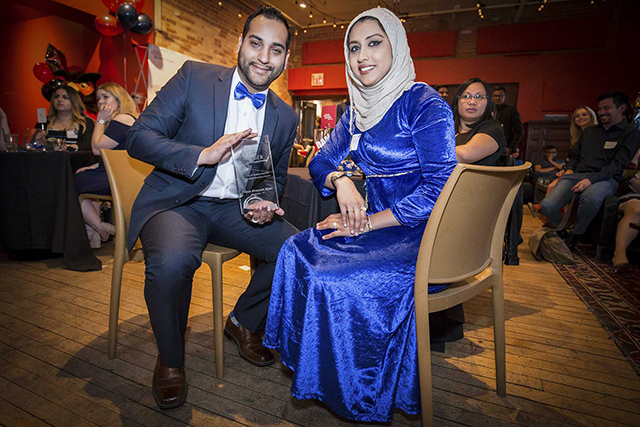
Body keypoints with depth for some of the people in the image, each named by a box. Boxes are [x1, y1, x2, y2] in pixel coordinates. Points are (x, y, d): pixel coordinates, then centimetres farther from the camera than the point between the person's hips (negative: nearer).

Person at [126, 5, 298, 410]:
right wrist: (203, 154, -24)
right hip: (177, 202, -3)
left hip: (235, 208, 4)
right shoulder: (195, 77, -2)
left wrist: (266, 204, -8)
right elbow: (140, 137, -7)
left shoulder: (285, 116, 8)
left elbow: (276, 176, 16)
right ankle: (170, 359, -1)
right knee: (172, 261, -34)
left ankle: (244, 321, 11)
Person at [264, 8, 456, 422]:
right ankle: (307, 368, 8)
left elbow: (440, 189, -17)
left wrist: (368, 224, -18)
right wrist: (341, 181, -9)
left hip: (420, 234, -7)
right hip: (375, 224, 7)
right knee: (298, 251, -10)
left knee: (332, 278, -24)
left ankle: (356, 397, 4)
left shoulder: (425, 104, -10)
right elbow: (321, 162, 16)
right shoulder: (357, 110, 13)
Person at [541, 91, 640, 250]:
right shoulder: (589, 131, 25)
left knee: (590, 197, -42)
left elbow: (618, 164, -6)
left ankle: (575, 236, -16)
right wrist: (569, 169, 6)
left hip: (605, 179, -4)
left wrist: (591, 179, -21)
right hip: (576, 175, 4)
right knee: (547, 205, -24)